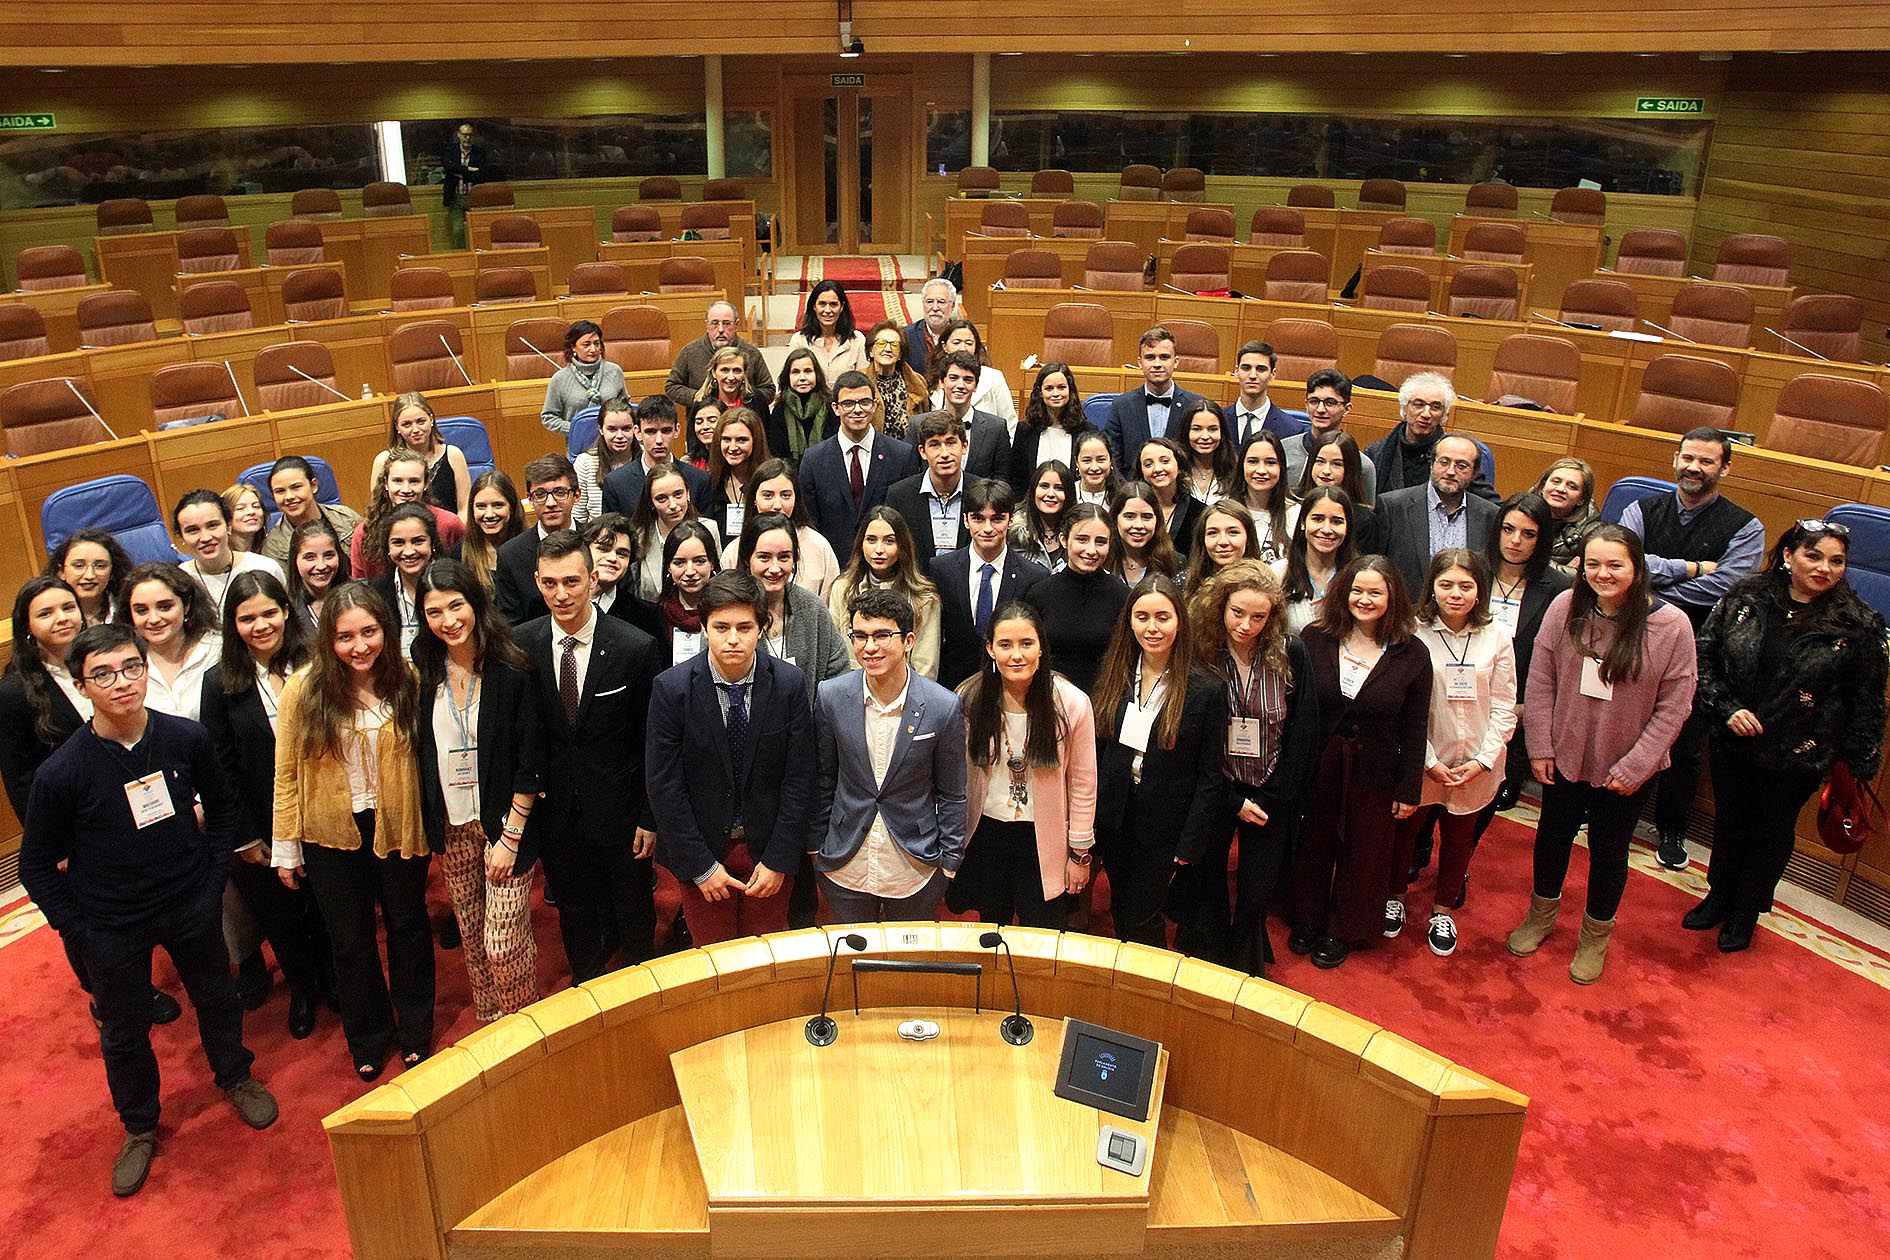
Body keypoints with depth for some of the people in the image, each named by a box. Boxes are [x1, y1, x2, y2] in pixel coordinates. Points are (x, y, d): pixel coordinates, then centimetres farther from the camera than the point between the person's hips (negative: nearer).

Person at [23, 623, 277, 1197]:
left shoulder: (186, 739, -16)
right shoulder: (62, 772, -22)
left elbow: (223, 805, 3)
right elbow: (36, 864, -9)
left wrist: (212, 877, 0)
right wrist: (78, 931, -10)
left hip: (190, 907, 2)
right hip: (112, 927, -1)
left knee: (216, 996, 22)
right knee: (124, 1031, 17)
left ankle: (235, 1077, 50)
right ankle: (140, 1128, 42)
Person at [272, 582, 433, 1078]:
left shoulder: (406, 681, -11)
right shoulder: (303, 689, -13)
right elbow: (288, 774, -7)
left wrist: (429, 821, -6)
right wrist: (285, 848, -4)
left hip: (397, 827, 0)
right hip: (332, 833, 0)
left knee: (408, 925, 17)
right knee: (350, 939, 16)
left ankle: (415, 1031, 39)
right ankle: (368, 1038, 39)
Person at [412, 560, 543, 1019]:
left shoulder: (512, 670, -14)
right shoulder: (424, 671, -1)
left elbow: (531, 761, -12)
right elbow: (419, 752, 7)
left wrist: (510, 837, -13)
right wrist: (427, 822, 1)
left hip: (504, 821, -4)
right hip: (451, 824, 4)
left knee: (503, 944, -2)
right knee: (471, 937, 15)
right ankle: (488, 1028, 35)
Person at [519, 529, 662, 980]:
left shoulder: (636, 647, -16)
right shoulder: (521, 644, -7)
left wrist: (650, 816, -8)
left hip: (619, 808, -2)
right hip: (555, 809, 2)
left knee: (635, 914, 17)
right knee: (575, 916, 20)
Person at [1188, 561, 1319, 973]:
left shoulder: (1291, 654, -11)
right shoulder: (1200, 654, -13)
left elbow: (1304, 734, -5)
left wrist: (1271, 798, -7)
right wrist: (1234, 802, -10)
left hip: (1271, 796, 0)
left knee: (1258, 893, 6)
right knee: (1205, 886, 10)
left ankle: (1247, 969, 32)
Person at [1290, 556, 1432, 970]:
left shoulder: (1412, 655, -9)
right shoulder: (1314, 638, -7)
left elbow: (1414, 730, -3)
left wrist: (1409, 789, -3)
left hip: (1374, 775, -1)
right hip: (1316, 767, 1)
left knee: (1362, 854, 14)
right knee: (1313, 846, 17)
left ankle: (1343, 931, 36)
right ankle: (1307, 920, 40)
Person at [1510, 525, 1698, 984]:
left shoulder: (1671, 625, -19)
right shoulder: (1565, 608, -13)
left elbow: (1674, 706, -13)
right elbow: (1541, 682, -5)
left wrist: (1634, 767, -13)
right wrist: (1540, 746, -6)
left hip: (1625, 769, -2)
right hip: (1564, 756, 2)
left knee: (1608, 851, 16)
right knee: (1553, 834, 22)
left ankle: (1595, 937, 41)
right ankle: (1541, 916, 47)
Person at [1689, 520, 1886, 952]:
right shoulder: (1745, 598, -8)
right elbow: (1705, 654, -2)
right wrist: (1725, 707, -13)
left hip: (1798, 755, -2)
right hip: (1733, 743, 2)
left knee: (1772, 831, 15)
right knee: (1729, 820, 19)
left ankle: (1746, 913, 37)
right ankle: (1718, 896, 42)